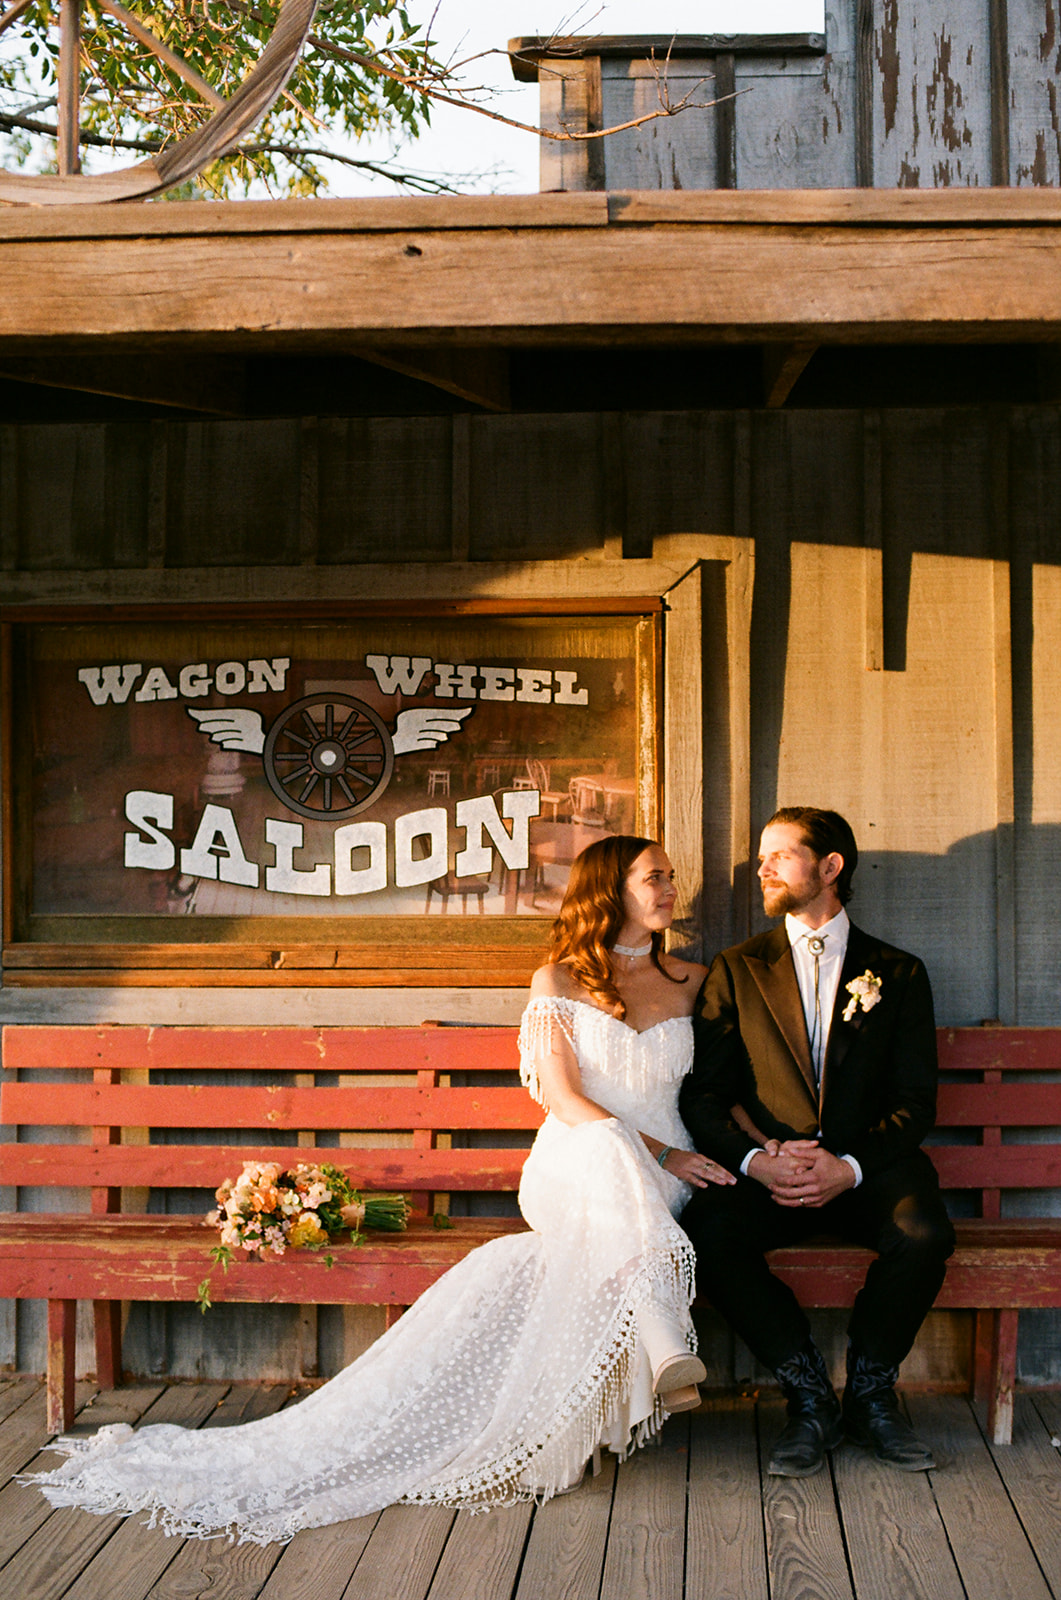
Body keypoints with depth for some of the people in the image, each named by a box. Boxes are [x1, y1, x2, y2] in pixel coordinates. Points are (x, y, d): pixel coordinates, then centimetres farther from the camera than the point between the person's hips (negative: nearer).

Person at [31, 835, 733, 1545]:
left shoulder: (693, 981, 18)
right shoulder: (559, 980, 7)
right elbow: (566, 1099, -3)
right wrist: (656, 1155, -14)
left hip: (664, 1178, 3)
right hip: (572, 1169, -3)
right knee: (607, 1145, -43)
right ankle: (665, 1348, -57)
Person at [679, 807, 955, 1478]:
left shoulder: (898, 973, 11)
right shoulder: (738, 970, 12)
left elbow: (916, 1101, 4)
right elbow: (703, 1095, 6)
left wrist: (849, 1167, -14)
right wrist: (754, 1159, -14)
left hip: (867, 1168, 0)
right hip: (766, 1168, 1)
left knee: (923, 1234, -31)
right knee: (712, 1233, -30)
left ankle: (870, 1392, -5)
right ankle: (809, 1396, -12)